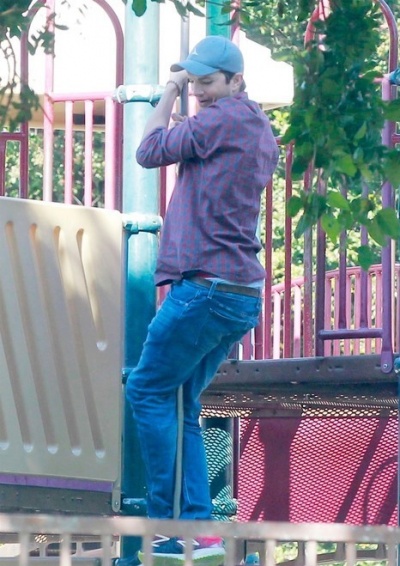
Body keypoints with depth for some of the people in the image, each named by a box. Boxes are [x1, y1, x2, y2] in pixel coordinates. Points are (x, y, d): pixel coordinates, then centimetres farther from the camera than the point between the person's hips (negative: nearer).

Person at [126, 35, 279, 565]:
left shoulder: (224, 117, -9)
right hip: (242, 296, 9)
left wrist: (168, 96, 10)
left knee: (149, 390, -2)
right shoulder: (261, 131, 19)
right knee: (181, 405, 11)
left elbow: (149, 152, 0)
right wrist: (185, 120, 18)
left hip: (205, 286, -9)